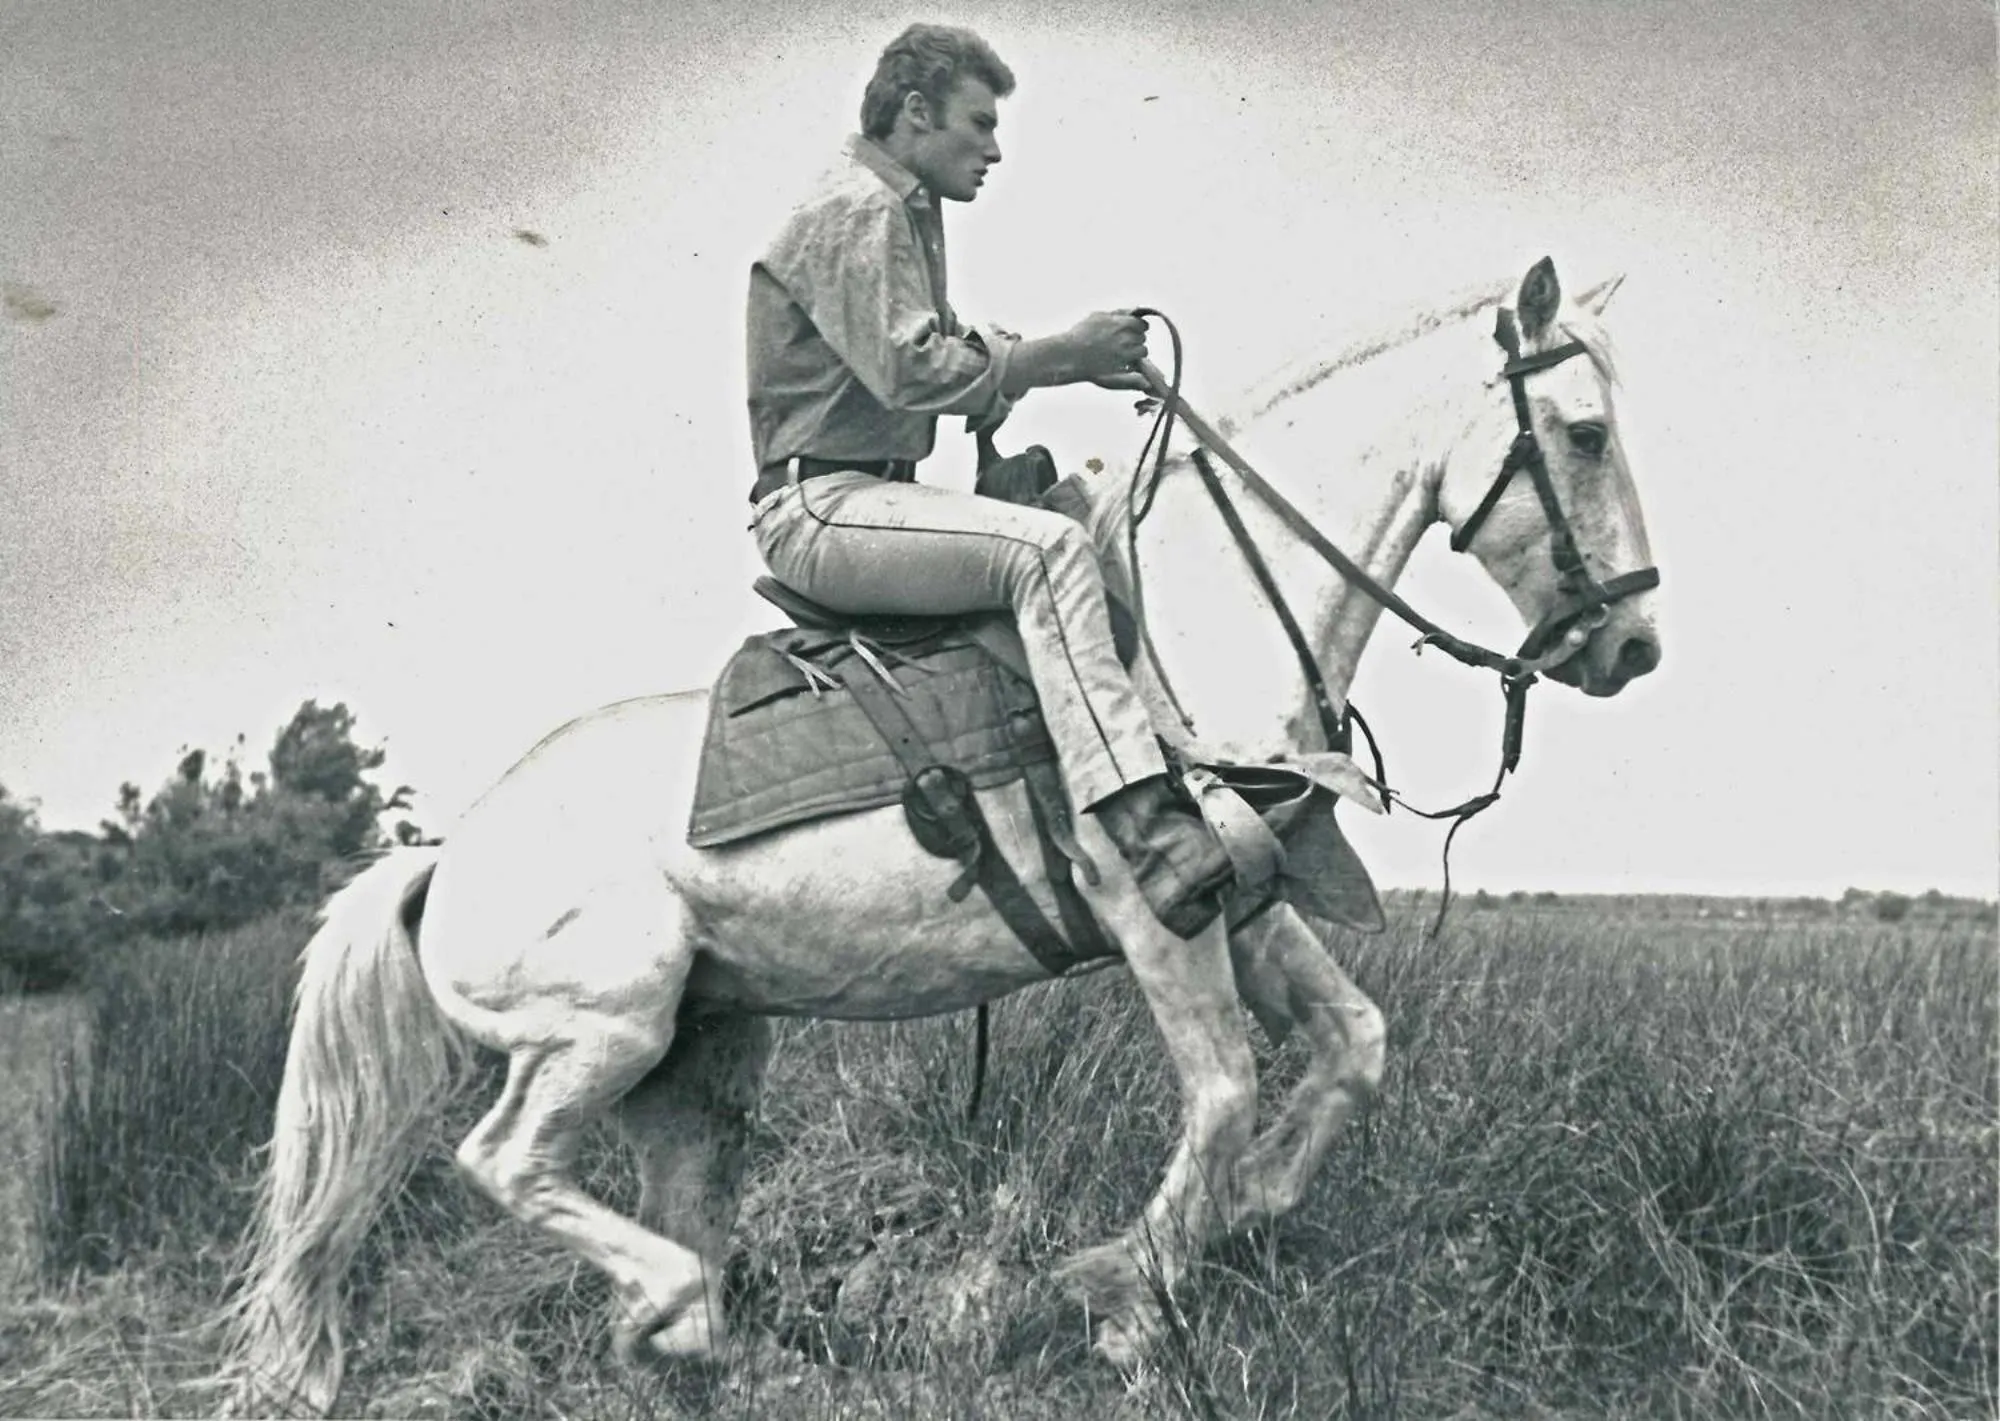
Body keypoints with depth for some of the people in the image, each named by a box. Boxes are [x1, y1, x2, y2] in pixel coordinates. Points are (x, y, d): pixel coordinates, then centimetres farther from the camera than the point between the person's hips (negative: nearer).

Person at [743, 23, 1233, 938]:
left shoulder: (907, 215, 21)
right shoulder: (857, 213, -12)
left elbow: (943, 354, 19)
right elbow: (917, 375, -22)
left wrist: (1078, 361, 6)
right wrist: (1063, 353, -15)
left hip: (864, 495, 11)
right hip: (819, 507, -11)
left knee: (1076, 537, 15)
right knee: (1047, 547, -30)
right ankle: (1140, 827, -40)